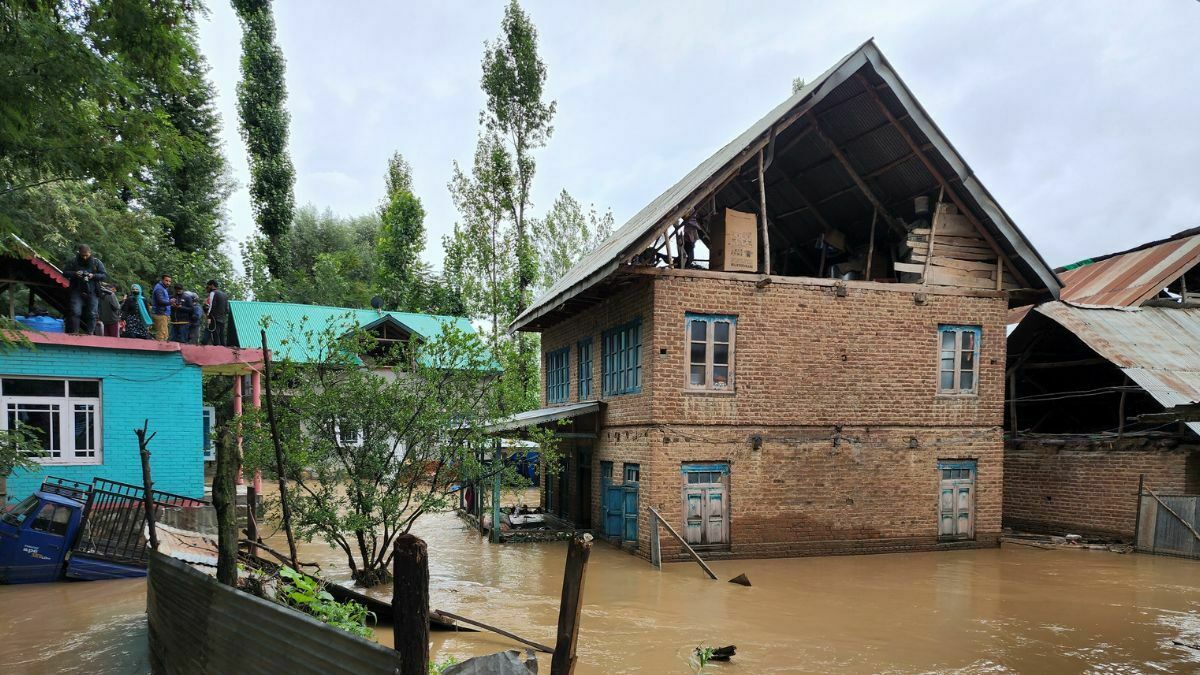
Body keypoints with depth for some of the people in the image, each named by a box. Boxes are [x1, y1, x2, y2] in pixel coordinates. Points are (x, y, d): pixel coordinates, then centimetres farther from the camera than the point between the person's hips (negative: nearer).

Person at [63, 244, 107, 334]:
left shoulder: (96, 262, 6)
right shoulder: (73, 261, 6)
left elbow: (105, 275, 3)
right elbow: (65, 272, 9)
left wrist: (93, 276, -14)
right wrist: (74, 274, -11)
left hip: (92, 293, 0)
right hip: (77, 292, 0)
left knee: (91, 314, 1)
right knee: (75, 312, -7)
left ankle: (89, 333, 9)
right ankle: (74, 332, -2)